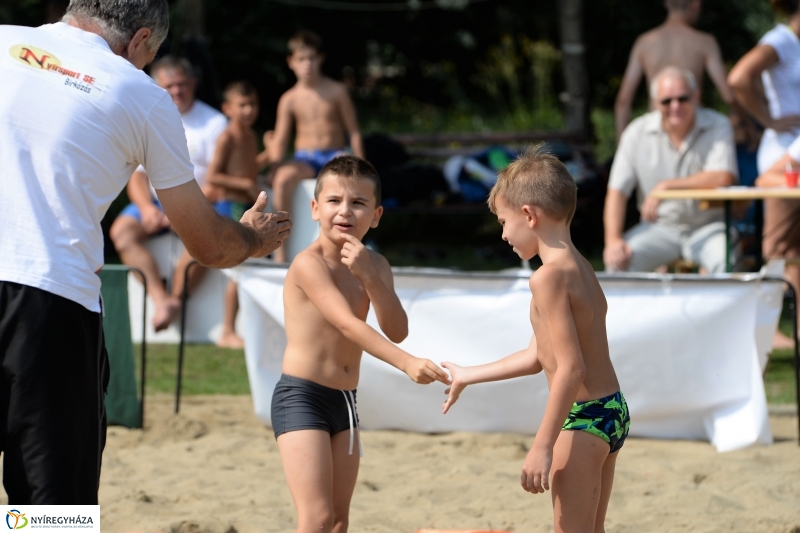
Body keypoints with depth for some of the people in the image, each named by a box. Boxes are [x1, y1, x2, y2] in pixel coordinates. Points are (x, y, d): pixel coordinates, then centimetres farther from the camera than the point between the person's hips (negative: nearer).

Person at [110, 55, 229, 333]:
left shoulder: (214, 122, 3)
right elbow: (137, 175, 7)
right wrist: (147, 208, -13)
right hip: (155, 200, 3)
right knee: (121, 230, -24)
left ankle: (176, 298, -25)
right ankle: (161, 299, -37)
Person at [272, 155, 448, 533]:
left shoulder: (374, 266, 9)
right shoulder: (309, 264, -15)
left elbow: (397, 331, -4)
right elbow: (348, 324, -27)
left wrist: (370, 276, -18)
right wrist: (407, 363, -38)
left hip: (344, 402, 8)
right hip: (301, 398, -8)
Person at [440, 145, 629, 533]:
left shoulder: (550, 276, -18)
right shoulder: (580, 268, 12)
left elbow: (570, 367, -23)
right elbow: (538, 357, 19)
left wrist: (543, 446, -22)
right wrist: (467, 376, 29)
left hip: (583, 419, -10)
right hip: (612, 410, 10)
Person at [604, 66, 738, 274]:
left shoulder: (718, 126, -6)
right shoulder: (637, 133, -1)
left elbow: (723, 178, -20)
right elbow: (617, 191, -4)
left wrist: (667, 186, -22)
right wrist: (613, 240, -19)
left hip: (707, 227, -2)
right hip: (659, 227, 2)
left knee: (727, 261, -33)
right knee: (618, 260, -26)